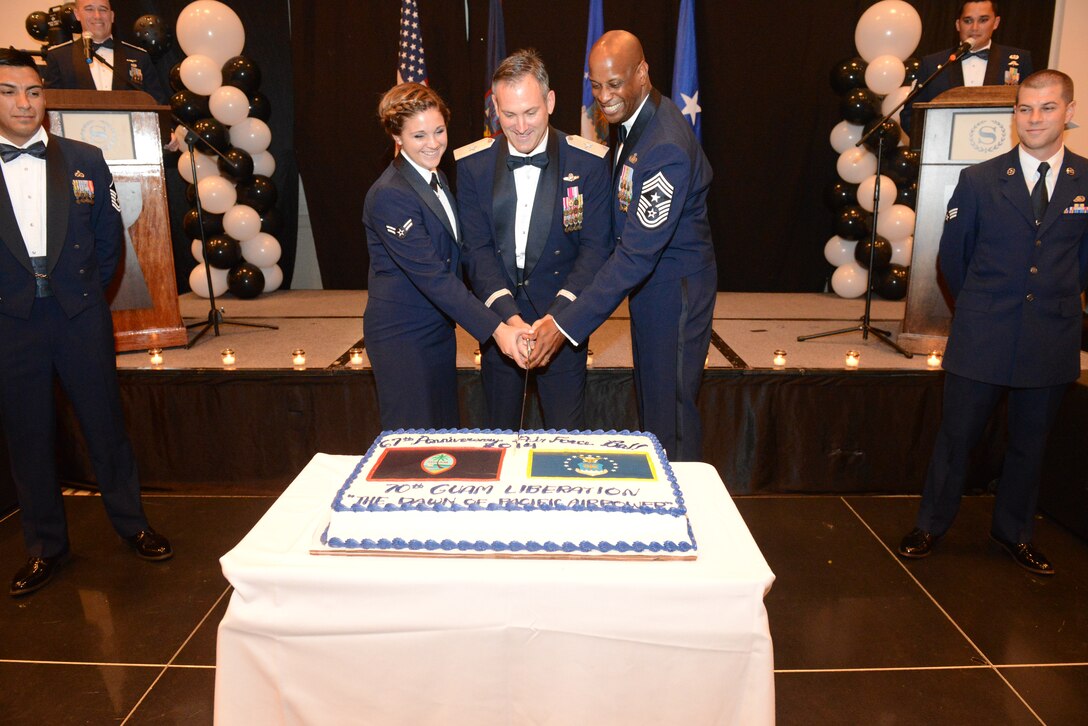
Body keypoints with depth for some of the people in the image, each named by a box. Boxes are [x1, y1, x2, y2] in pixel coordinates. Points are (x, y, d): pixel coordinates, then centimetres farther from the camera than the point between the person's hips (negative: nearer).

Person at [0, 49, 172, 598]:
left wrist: (88, 293, 6)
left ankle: (131, 523, 25)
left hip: (80, 315, 0)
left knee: (105, 423, 8)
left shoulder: (84, 161, 3)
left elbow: (109, 236, 8)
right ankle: (45, 545, 25)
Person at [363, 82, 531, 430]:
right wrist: (495, 329, -30)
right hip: (402, 335, -8)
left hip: (439, 327, 9)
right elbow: (431, 276, -26)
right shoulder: (390, 195, -20)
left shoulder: (437, 179, 9)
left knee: (447, 433, 15)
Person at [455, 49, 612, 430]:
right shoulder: (472, 164, -1)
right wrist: (509, 316, -19)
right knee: (500, 431, 14)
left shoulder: (588, 162, -6)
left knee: (567, 434, 5)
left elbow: (595, 247, -8)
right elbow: (477, 250, -5)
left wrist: (558, 315, -20)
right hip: (497, 316, 2)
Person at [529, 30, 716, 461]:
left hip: (675, 290, -10)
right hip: (650, 282, 10)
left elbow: (637, 254, -31)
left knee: (671, 412, 3)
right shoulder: (633, 119, 3)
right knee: (649, 398, 22)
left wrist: (567, 324, -32)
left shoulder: (667, 146, -28)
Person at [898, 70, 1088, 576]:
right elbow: (951, 257, 6)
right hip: (981, 340, -2)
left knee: (1030, 443, 15)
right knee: (956, 436, 7)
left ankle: (1013, 531, 35)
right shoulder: (979, 181, -2)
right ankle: (931, 524, 25)